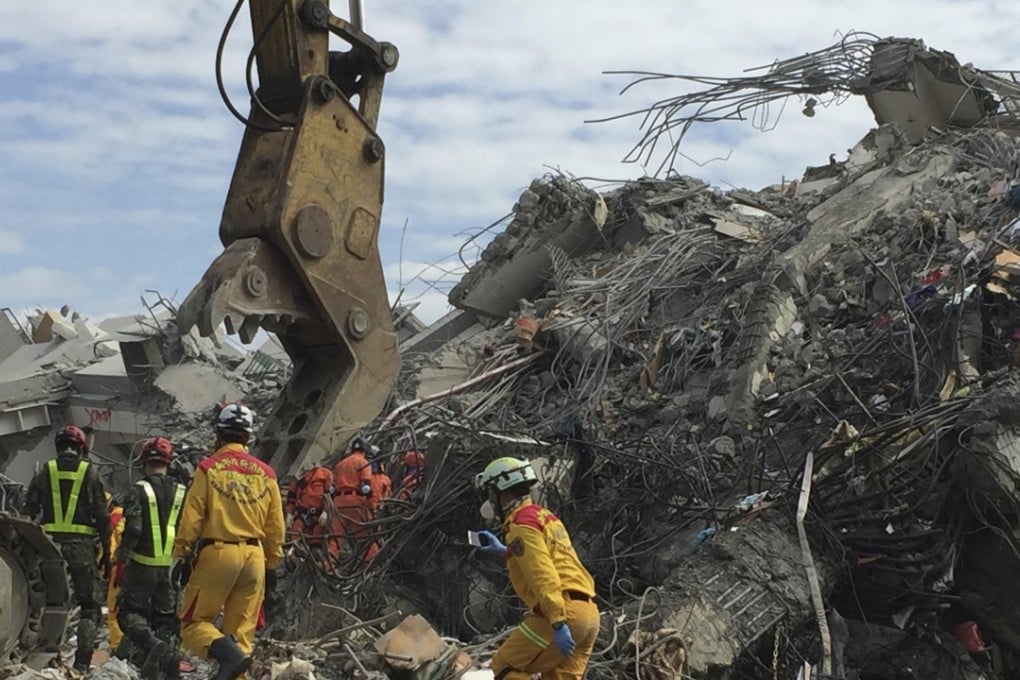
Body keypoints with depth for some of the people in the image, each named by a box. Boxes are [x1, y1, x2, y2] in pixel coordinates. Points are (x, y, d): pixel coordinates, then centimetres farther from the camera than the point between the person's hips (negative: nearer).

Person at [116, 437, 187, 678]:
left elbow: (133, 529, -15)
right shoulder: (181, 493, 6)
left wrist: (121, 559, -7)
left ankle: (151, 643, -17)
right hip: (171, 566, 4)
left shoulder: (139, 490, -7)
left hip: (142, 565, -4)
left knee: (129, 611, 9)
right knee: (167, 617, 12)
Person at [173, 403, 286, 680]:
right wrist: (272, 566, 20)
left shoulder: (208, 468, -3)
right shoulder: (266, 474, 8)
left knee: (194, 622, 6)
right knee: (242, 632, 10)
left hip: (217, 553, -4)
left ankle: (228, 653, -20)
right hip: (254, 556, 4)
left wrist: (180, 555, 2)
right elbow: (276, 527, 12)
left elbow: (191, 517, -5)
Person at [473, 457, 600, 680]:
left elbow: (543, 575, -19)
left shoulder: (522, 525, -7)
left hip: (563, 613, -9)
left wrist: (558, 623, -25)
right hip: (589, 612, 9)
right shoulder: (545, 516, 21)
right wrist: (504, 551, 39)